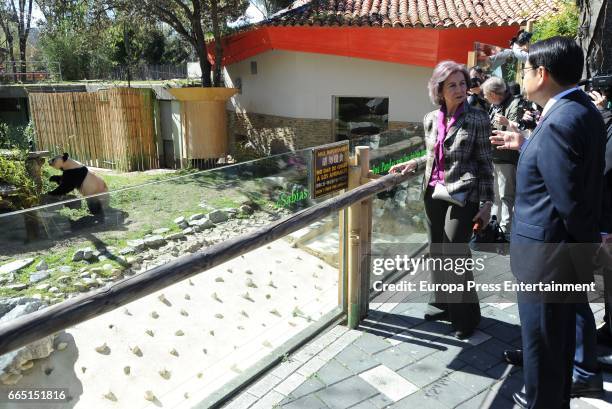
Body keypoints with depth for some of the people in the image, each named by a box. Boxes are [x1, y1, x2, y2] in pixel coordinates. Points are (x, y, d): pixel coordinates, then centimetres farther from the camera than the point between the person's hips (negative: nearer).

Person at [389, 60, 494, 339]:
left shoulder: (477, 119, -5)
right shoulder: (430, 119, 7)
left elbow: (485, 164, -5)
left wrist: (486, 203, -9)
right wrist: (413, 164, 3)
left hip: (462, 196, -5)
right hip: (433, 193, 5)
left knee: (453, 255, -5)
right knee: (436, 253, 13)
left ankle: (466, 314, 15)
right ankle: (442, 303, 32)